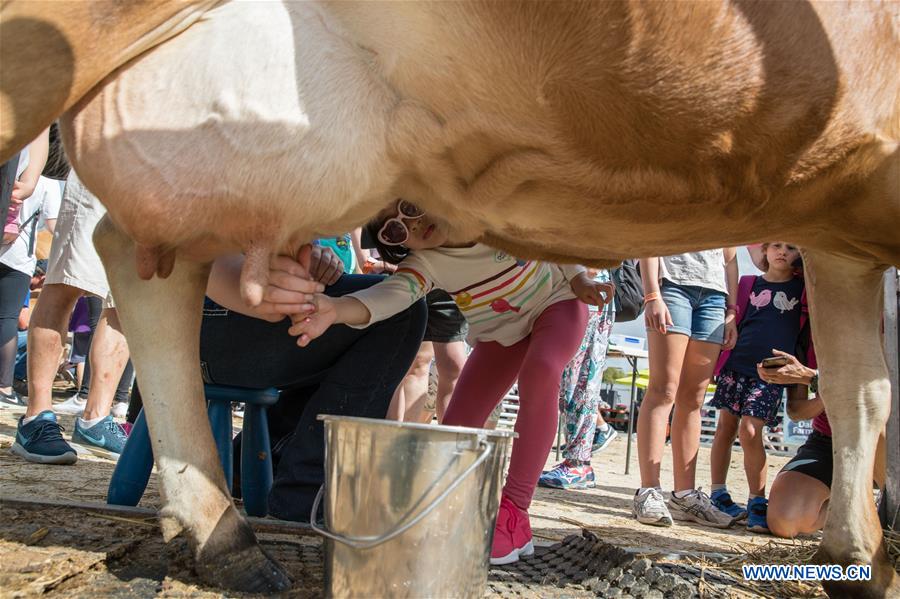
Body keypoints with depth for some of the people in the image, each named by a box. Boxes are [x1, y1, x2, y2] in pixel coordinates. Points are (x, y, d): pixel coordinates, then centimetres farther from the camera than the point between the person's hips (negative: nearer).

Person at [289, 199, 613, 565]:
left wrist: (578, 278, -10)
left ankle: (514, 515, -35)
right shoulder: (424, 264, -27)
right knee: (457, 430, -13)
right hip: (500, 333, 3)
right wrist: (335, 309, -68)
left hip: (556, 301, -3)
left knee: (540, 371, -36)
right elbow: (391, 293, -50)